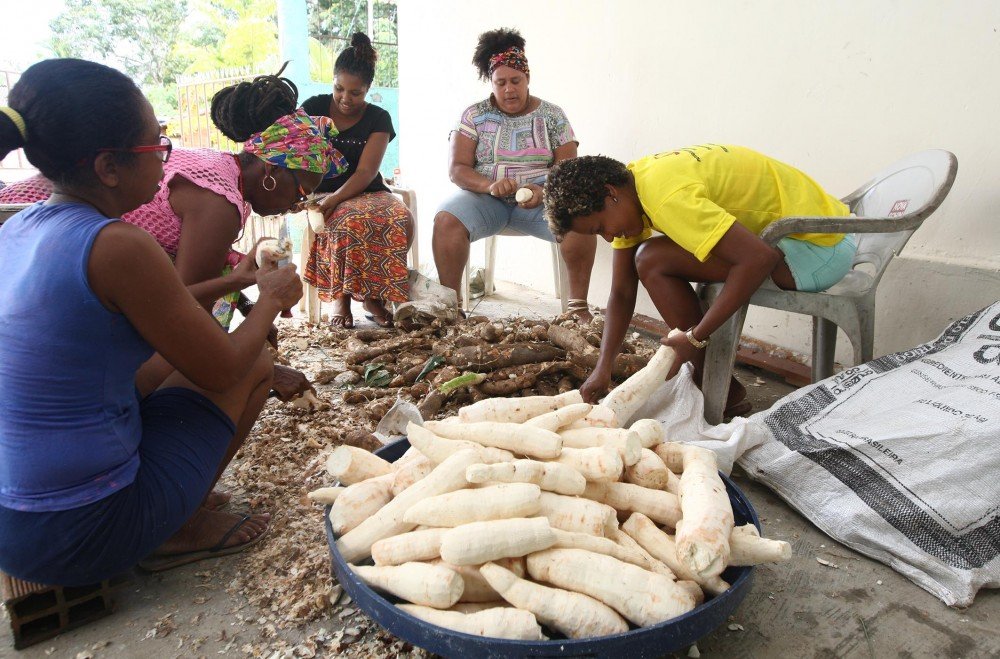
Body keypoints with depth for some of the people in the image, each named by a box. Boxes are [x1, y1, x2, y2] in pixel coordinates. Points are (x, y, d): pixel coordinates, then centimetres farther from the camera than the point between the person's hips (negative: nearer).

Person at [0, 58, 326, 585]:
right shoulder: (118, 246, -24)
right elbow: (221, 371, -14)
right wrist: (272, 297, 3)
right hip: (79, 539, -8)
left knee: (177, 350, 22)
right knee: (255, 365, 3)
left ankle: (170, 522, 22)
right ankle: (178, 531, 10)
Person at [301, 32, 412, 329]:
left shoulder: (378, 119, 2)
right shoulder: (314, 108, 4)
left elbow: (366, 172, -10)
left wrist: (334, 200, -26)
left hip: (366, 193, 1)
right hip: (321, 194, -1)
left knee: (402, 220, -31)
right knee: (353, 221, -37)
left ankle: (373, 296, -15)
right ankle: (340, 297, -19)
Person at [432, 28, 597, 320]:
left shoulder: (552, 115, 6)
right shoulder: (474, 115, 5)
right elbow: (457, 169, -2)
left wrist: (544, 191, -22)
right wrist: (490, 185, -23)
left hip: (541, 198, 0)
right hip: (485, 195, 0)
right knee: (446, 220, -32)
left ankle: (578, 304, -21)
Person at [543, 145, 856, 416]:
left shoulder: (667, 196, -27)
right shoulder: (629, 184, 4)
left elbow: (759, 259, -33)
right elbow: (622, 292, 3)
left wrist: (695, 337, -27)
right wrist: (603, 368, -6)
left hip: (820, 246, -9)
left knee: (653, 261, -17)